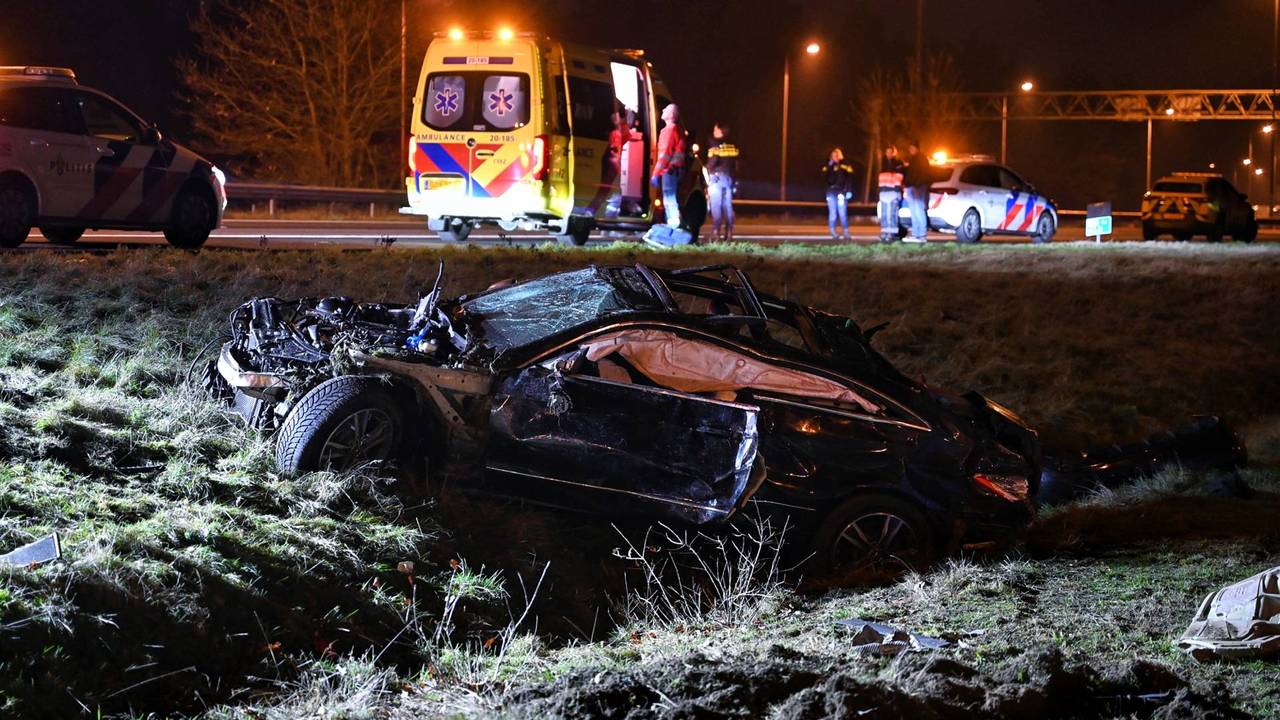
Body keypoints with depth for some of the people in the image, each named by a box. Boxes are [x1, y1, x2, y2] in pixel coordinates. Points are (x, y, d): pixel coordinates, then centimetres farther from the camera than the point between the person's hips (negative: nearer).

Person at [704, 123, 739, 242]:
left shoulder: (715, 145, -7)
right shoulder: (732, 146, 11)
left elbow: (713, 162, -16)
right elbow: (736, 165, 12)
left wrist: (707, 170, 2)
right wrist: (734, 179, 17)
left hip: (716, 177, -6)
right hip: (729, 178, 6)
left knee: (716, 207, -7)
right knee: (728, 206, 8)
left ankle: (716, 234, -13)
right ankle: (729, 234, 6)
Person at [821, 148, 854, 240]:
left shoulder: (845, 166, 5)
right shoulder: (828, 167, 10)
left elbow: (849, 180, 0)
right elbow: (825, 178, -2)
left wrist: (848, 191, -9)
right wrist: (829, 167, -7)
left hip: (841, 192, -2)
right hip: (831, 192, 2)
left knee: (843, 213, -5)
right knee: (832, 214, 1)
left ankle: (845, 233, 1)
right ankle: (833, 233, 6)